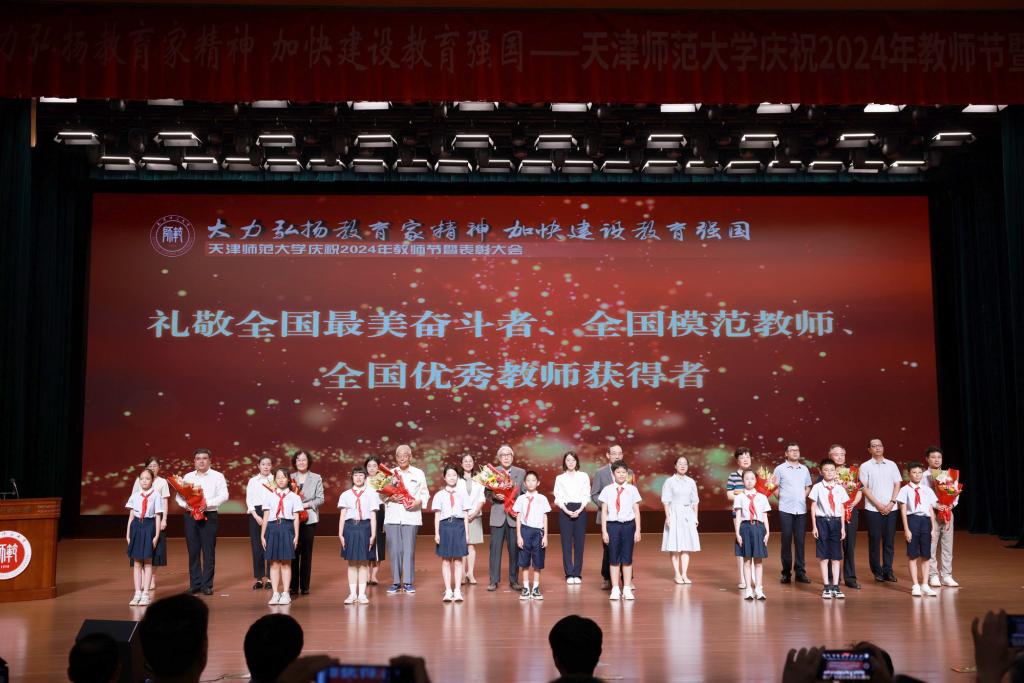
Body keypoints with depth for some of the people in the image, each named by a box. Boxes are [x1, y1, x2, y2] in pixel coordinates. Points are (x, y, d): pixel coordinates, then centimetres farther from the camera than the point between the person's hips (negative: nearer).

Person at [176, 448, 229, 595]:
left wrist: (208, 504, -20)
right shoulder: (188, 477, 13)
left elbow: (224, 496, -7)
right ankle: (195, 584, 11)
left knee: (209, 551, -2)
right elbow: (178, 495, 8)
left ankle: (207, 585, 4)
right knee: (193, 551, 4)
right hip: (190, 515, 3)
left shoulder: (217, 476, 3)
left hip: (209, 515, -3)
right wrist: (185, 504, -13)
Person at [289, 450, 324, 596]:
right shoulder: (290, 478, 8)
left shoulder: (316, 478, 8)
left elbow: (320, 498, 2)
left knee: (307, 552, 3)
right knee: (293, 552, -2)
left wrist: (307, 504, -12)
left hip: (309, 519, 0)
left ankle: (305, 586, 8)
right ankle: (293, 586, 5)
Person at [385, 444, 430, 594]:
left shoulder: (419, 473, 9)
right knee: (394, 549, -1)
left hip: (411, 516, -1)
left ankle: (408, 583, 3)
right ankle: (396, 582, 8)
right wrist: (390, 497, -8)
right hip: (392, 516, 1)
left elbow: (425, 494, 10)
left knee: (409, 549, -4)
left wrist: (418, 502, -9)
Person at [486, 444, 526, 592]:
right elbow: (486, 493, 4)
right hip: (497, 516, -1)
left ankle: (514, 580, 12)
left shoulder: (521, 472, 7)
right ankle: (494, 580, 6)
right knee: (495, 548, -1)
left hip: (514, 515, 1)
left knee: (514, 548, 3)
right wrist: (494, 496, -14)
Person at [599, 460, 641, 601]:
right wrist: (604, 531, -1)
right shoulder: (607, 490, 1)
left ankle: (627, 589, 13)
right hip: (612, 525, 0)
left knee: (627, 558, 6)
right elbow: (604, 511, 3)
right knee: (613, 558, 4)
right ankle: (615, 589, 10)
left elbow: (636, 511, 4)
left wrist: (638, 530, 2)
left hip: (628, 525, 0)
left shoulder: (632, 489, 2)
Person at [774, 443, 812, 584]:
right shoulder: (780, 469, 1)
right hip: (785, 510, -3)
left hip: (801, 510, 3)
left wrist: (803, 497, 4)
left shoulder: (804, 469, 11)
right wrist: (782, 499, -3)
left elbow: (808, 487, 19)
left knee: (800, 541, 5)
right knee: (786, 541, 1)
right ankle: (786, 573, 7)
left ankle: (800, 573, 11)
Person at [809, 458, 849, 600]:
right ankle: (826, 587, 8)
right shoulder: (817, 487, -2)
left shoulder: (839, 489, 6)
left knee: (836, 557, 4)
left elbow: (842, 508, 9)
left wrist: (842, 527, 6)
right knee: (823, 556, 2)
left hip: (836, 521, 2)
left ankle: (835, 587, 10)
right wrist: (814, 526, -4)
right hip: (822, 521, -2)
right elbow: (813, 507, 0)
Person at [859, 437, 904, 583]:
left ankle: (888, 571, 9)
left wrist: (892, 502, -5)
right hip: (873, 509, -2)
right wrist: (878, 504, -10)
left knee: (888, 540, 3)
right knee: (874, 541, 1)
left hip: (890, 508, 2)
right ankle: (877, 571, 8)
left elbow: (897, 484, 7)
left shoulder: (891, 465, 9)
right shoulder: (865, 466, 2)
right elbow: (864, 488, -3)